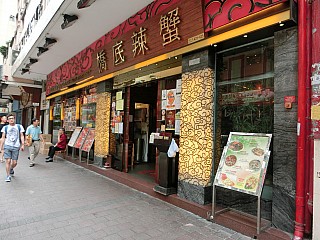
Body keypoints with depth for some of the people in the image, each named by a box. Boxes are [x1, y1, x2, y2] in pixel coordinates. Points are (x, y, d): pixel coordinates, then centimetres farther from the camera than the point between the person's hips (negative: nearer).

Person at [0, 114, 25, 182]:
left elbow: (22, 136, 5)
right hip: (7, 146, 0)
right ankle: (8, 176, 5)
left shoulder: (19, 126, 7)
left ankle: (11, 169, 36)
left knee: (14, 162, 3)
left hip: (16, 147, 0)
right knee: (8, 161, -7)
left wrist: (22, 145, -4)